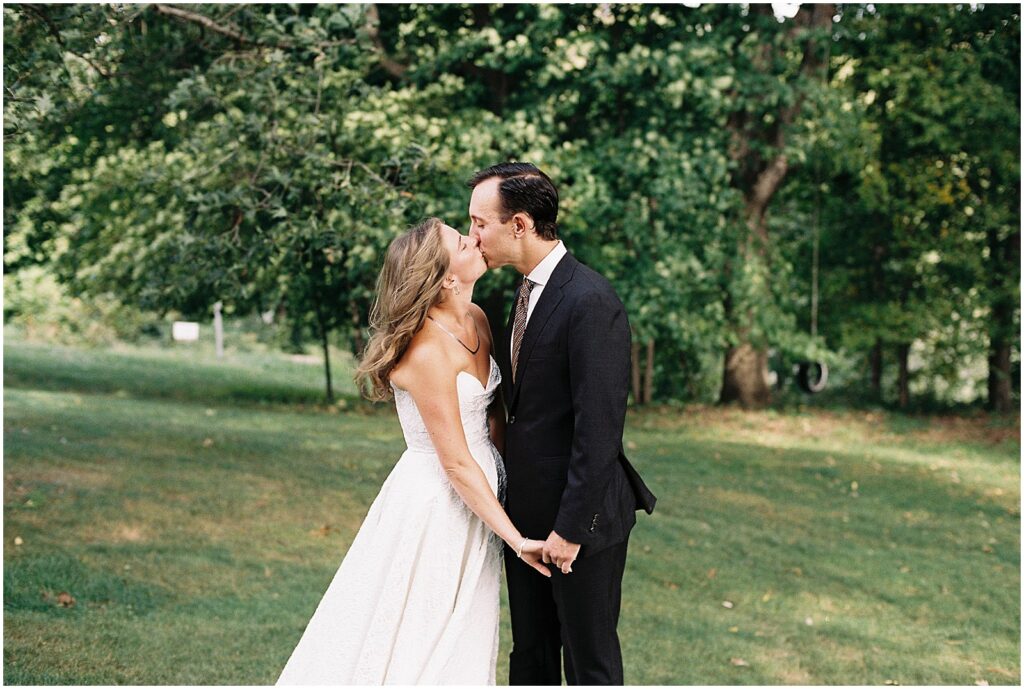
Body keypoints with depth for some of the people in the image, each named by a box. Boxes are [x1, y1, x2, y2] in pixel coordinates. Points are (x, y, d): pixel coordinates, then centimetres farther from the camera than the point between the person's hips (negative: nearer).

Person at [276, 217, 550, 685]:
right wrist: (515, 538, -17)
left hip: (474, 497, 8)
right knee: (415, 643, 6)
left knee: (459, 644, 18)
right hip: (437, 504, -8)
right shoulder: (428, 350, -24)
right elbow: (456, 462, -21)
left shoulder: (476, 320, 0)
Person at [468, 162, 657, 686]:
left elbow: (598, 428, -22)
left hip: (579, 518, -9)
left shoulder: (590, 301, -20)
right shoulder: (525, 293, 10)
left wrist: (570, 527, -20)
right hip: (527, 514, 9)